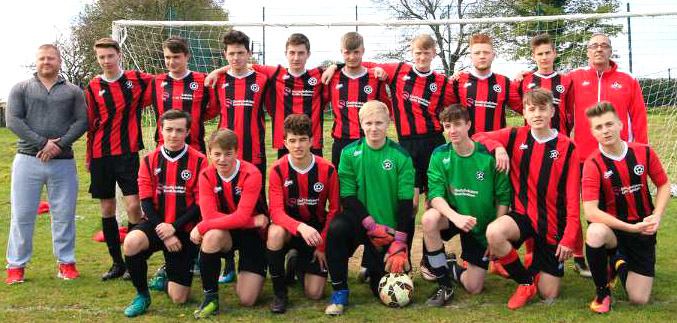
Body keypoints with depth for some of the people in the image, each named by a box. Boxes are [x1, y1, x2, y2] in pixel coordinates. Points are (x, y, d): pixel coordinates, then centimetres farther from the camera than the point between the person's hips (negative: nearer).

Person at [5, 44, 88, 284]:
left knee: (64, 214, 4)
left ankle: (66, 262, 16)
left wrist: (60, 144, -13)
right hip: (28, 159, 0)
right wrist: (42, 143, -13)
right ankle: (16, 265, 12)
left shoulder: (73, 92, 12)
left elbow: (82, 121, 1)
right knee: (22, 215, 1)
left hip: (63, 162, 1)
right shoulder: (21, 89, 9)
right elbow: (13, 121, -3)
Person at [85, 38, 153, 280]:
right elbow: (91, 124, 11)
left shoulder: (136, 79, 2)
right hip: (100, 156, 3)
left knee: (133, 205, -10)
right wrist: (89, 157, 12)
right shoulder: (93, 87, 7)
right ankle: (117, 262, 19)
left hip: (127, 153, -3)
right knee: (107, 208, 7)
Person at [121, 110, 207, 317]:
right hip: (156, 224, 2)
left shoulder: (198, 161, -6)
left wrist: (174, 227, -18)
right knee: (131, 242, -34)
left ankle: (169, 273, 34)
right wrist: (162, 233, -14)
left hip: (185, 230, -2)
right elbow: (146, 202, -3)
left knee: (179, 298, -4)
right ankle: (142, 295, -8)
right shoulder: (149, 160, 1)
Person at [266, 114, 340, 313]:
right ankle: (279, 292, -15)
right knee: (275, 233, -39)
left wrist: (323, 244, -9)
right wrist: (300, 227, -41)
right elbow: (276, 211, -22)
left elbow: (334, 209, -3)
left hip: (317, 229, 1)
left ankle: (301, 264, 27)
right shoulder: (278, 170, -15)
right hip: (289, 227, 0)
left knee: (315, 293, -10)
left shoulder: (327, 169, -12)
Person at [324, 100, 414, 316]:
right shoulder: (350, 153, -4)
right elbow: (347, 196, -7)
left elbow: (406, 201, -6)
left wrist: (399, 243, -11)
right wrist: (372, 226, -17)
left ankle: (374, 265, 33)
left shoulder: (401, 157, -6)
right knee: (336, 228, -34)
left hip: (390, 228, 0)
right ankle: (339, 291, -14)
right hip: (359, 220, 0)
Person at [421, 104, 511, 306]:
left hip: (482, 226, 0)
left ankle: (454, 270, 36)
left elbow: (503, 198, -9)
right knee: (429, 218, -36)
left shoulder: (488, 155, -15)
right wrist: (456, 216, -36)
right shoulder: (440, 155, -10)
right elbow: (435, 195, -18)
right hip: (452, 215, 1)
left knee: (474, 288, -3)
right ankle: (444, 285, -16)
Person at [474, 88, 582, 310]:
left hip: (552, 224, -1)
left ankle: (537, 265, 39)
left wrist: (569, 237, -13)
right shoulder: (515, 136, -2)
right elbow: (477, 138, 0)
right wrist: (498, 147, -19)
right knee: (494, 232, -36)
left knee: (549, 295, 2)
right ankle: (525, 282, -8)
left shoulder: (567, 147, -7)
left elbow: (572, 197, -7)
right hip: (522, 214, 1)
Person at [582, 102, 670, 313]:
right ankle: (602, 291, -12)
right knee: (595, 233, -40)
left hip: (643, 230, 2)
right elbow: (590, 212, -25)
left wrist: (656, 217, -11)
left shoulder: (644, 152, -7)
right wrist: (631, 227, -30)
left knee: (639, 300, -3)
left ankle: (619, 262, 32)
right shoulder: (593, 163, -17)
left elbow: (664, 185, 7)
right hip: (612, 227, -2)